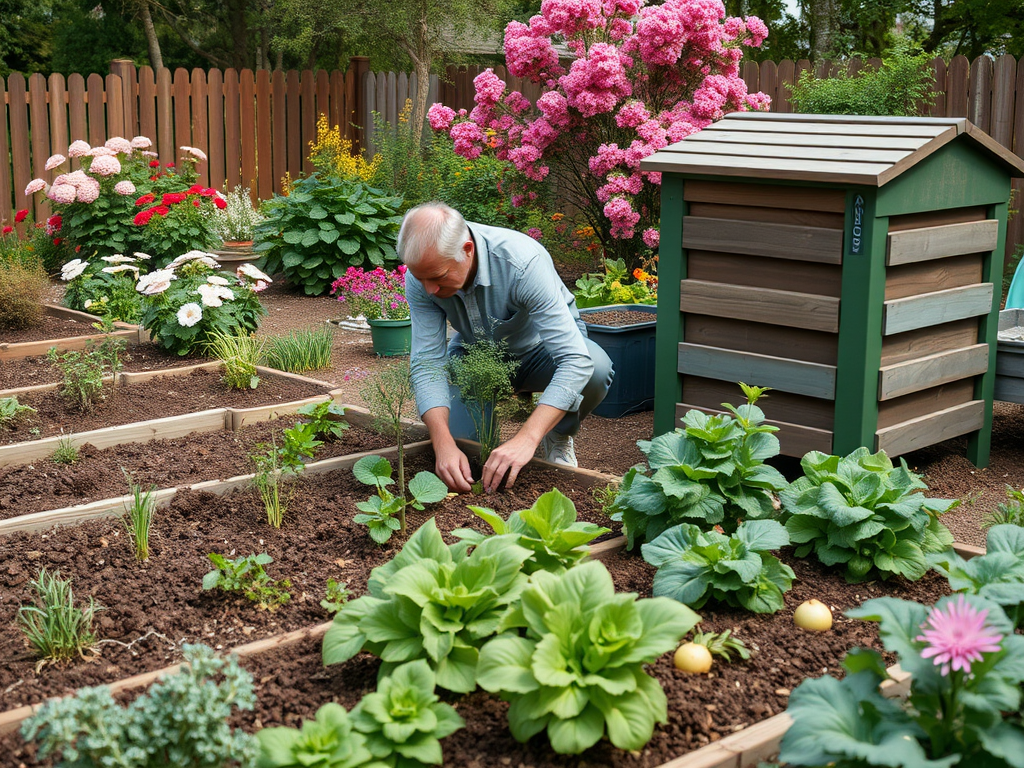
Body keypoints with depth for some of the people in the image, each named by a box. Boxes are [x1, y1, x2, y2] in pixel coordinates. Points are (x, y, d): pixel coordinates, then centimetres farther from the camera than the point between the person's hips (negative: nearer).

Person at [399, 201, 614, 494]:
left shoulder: (522, 262, -39)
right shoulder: (422, 275, -26)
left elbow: (575, 360, -44)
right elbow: (427, 362, -24)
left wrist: (526, 439, -52)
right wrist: (444, 444, -40)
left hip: (540, 346, -3)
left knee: (596, 367, -35)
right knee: (457, 436, -19)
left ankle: (558, 436, -2)